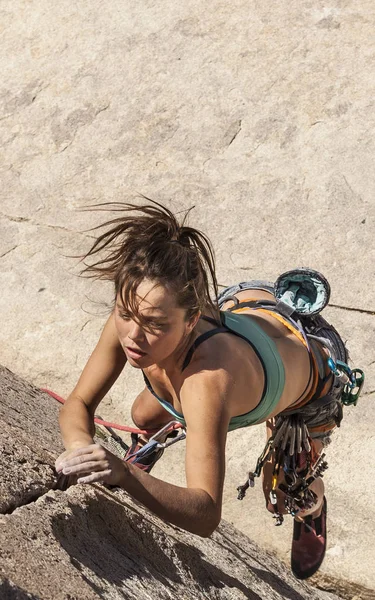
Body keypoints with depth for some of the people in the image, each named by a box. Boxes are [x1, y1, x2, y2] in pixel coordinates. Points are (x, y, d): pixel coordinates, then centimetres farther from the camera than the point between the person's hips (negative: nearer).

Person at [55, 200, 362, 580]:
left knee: (283, 503, 14)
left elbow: (206, 516, -53)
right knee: (144, 417, 17)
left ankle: (314, 507, 54)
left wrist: (125, 475, -69)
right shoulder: (132, 320, -37)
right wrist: (81, 447, -46)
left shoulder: (209, 379, -52)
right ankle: (151, 446, 57)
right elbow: (79, 404, -24)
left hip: (311, 372, -4)